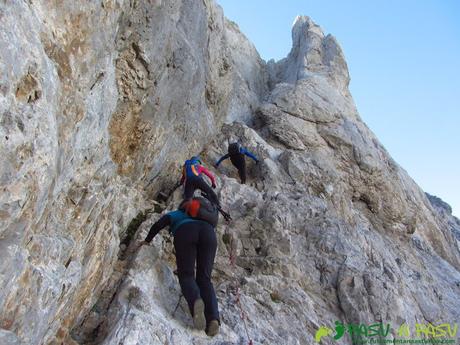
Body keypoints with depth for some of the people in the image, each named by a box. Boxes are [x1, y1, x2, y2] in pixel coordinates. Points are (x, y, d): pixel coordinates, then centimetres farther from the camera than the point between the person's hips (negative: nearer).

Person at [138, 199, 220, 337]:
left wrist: (147, 240, 33)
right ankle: (213, 318, -29)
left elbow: (158, 225, 22)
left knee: (186, 275, -5)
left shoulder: (174, 214, 38)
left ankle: (195, 301, -42)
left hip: (186, 232, -2)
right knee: (204, 278, -2)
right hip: (208, 232, 3)